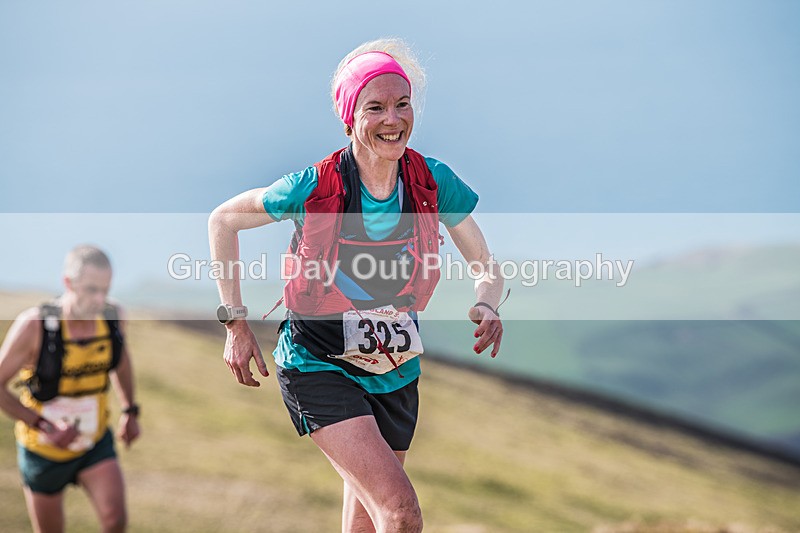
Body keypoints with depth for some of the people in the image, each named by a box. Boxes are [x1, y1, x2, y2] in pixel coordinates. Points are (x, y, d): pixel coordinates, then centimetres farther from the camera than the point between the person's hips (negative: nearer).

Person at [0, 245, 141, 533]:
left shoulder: (110, 315, -14)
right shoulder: (34, 324, -26)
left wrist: (130, 411, 15)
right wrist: (45, 426, -24)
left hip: (96, 444, 2)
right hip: (43, 451, -2)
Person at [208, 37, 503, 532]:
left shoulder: (433, 182, -10)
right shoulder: (313, 188, -18)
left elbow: (487, 265, 4)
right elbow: (223, 221, -1)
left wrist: (488, 306, -19)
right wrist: (236, 323, -4)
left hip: (394, 374, 4)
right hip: (319, 367, -4)